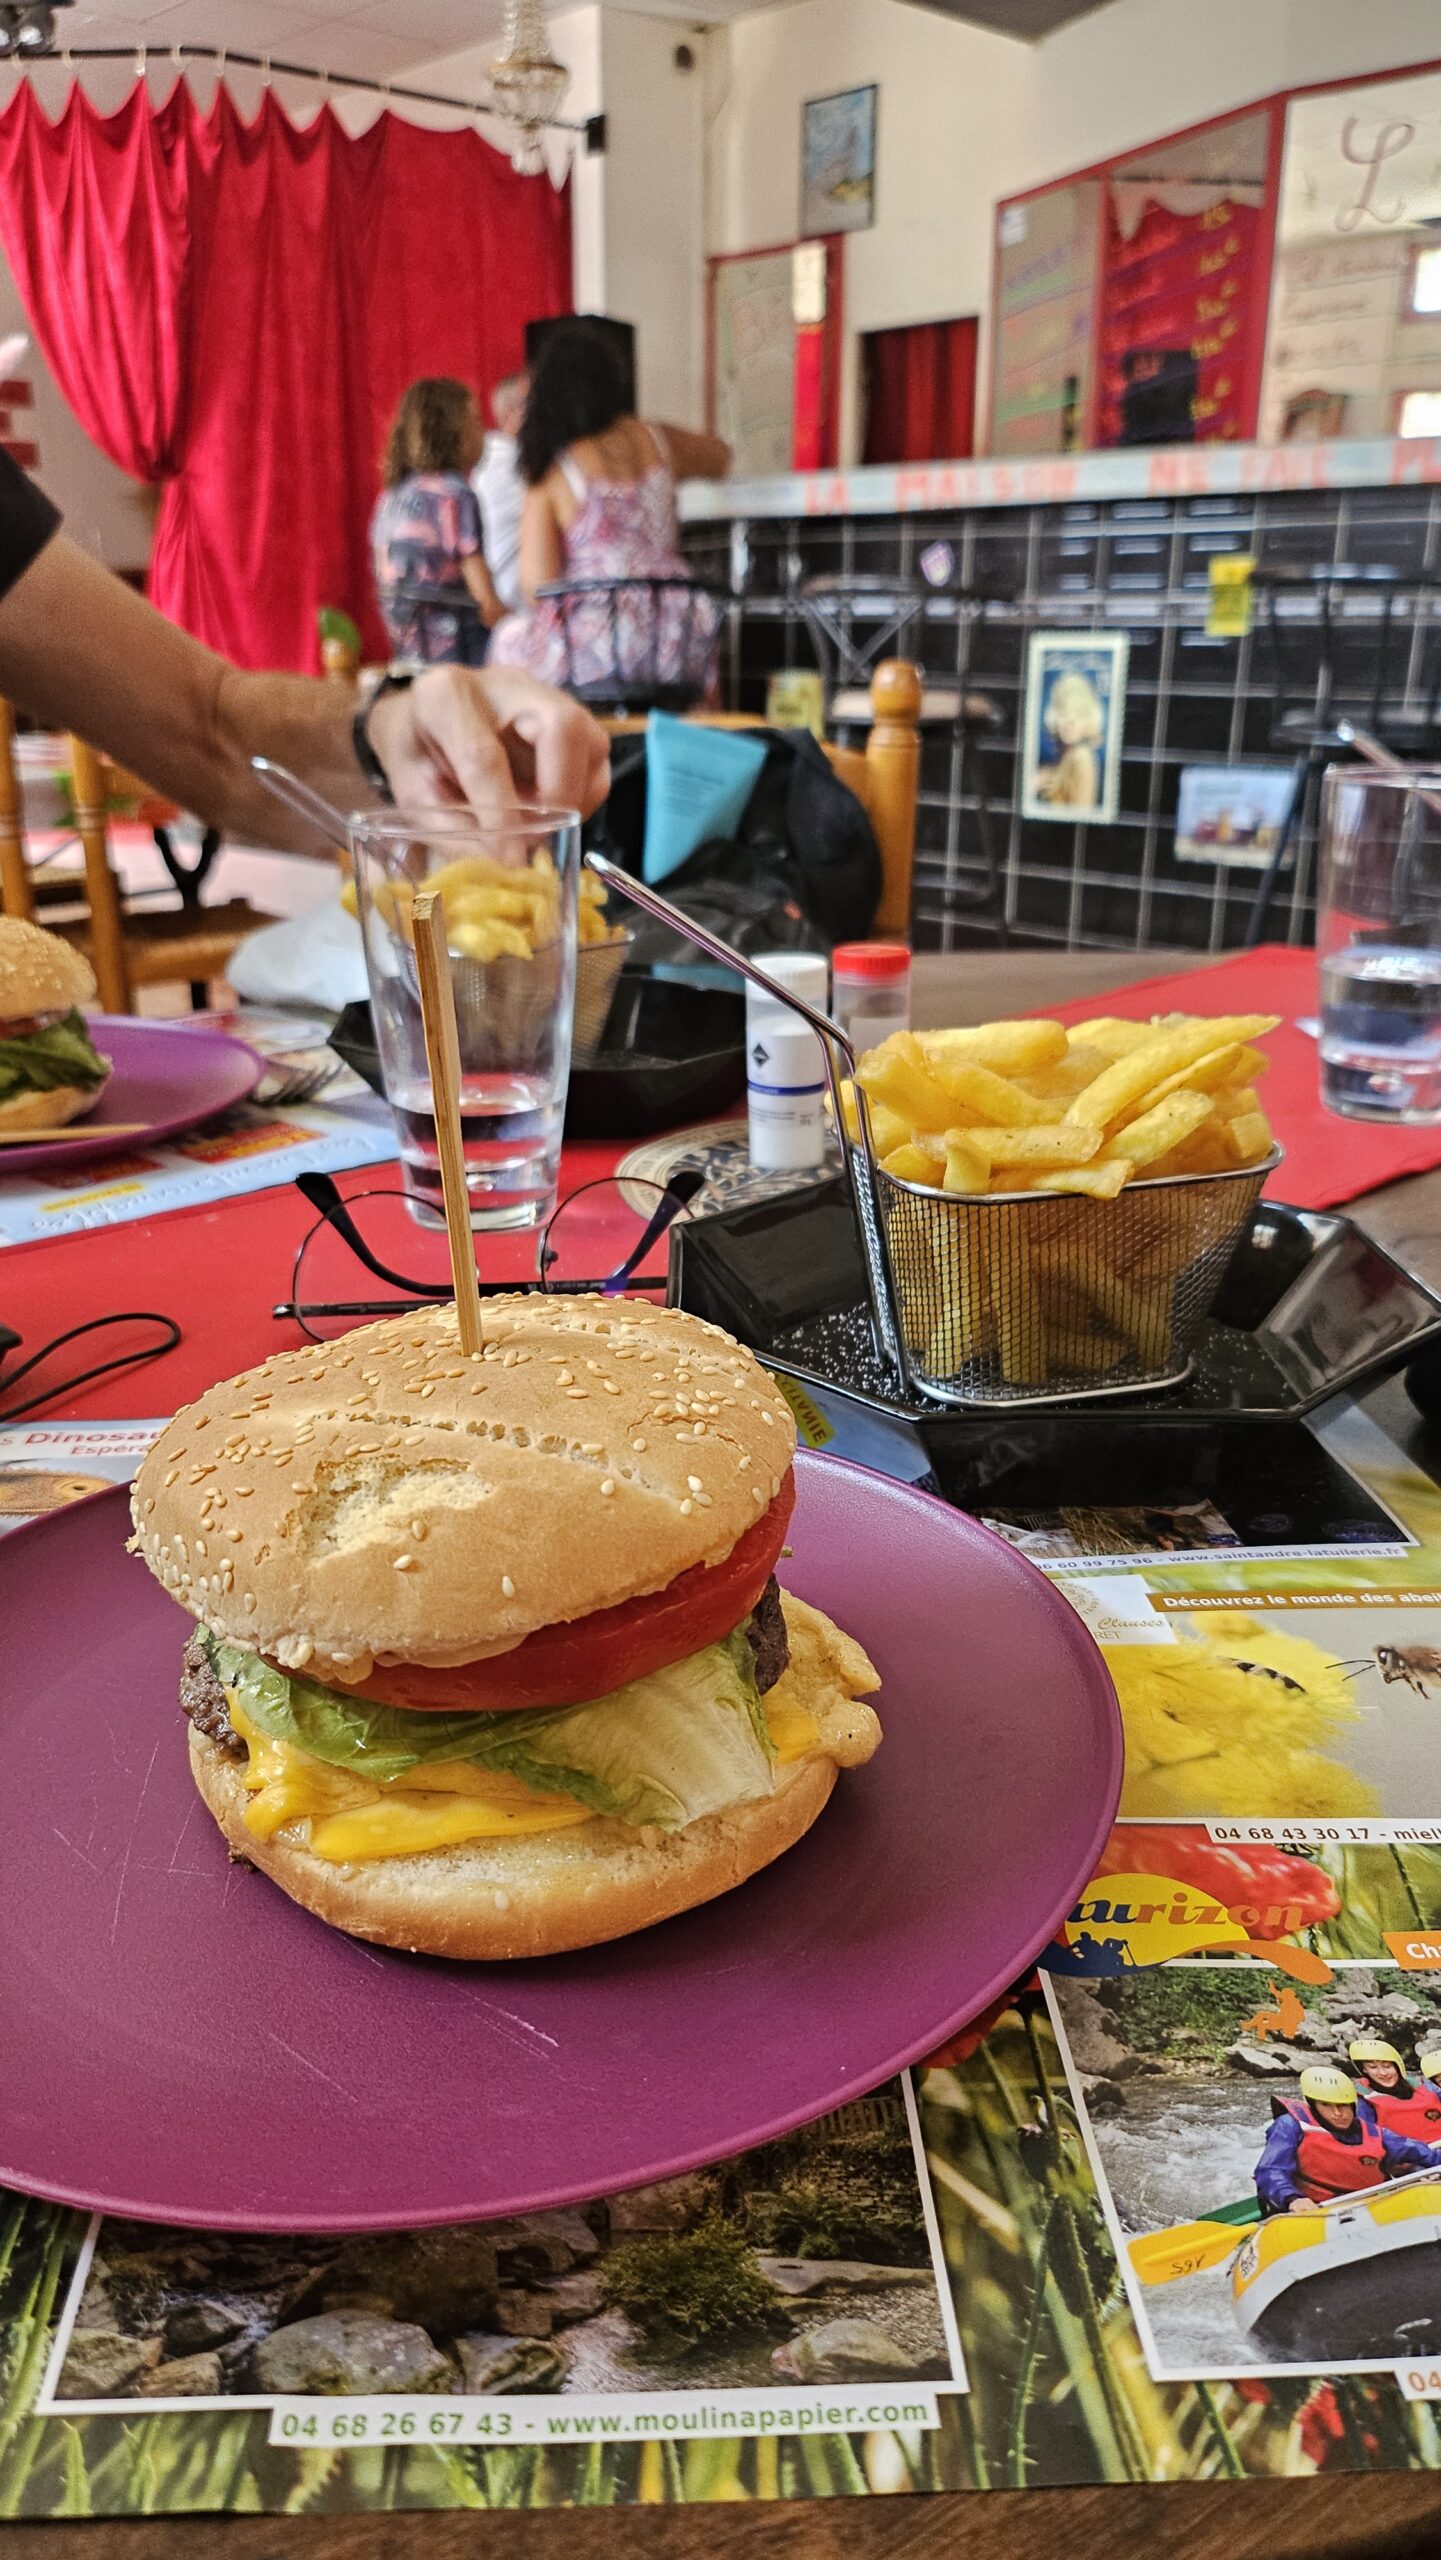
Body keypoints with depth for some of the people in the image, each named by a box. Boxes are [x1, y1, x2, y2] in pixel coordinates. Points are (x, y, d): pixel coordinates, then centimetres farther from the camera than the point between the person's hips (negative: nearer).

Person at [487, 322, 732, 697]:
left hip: (594, 655, -3)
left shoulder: (550, 473, -6)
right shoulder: (656, 442, 5)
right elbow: (720, 458, 28)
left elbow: (537, 585, -10)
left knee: (511, 637, 29)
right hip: (674, 652, 3)